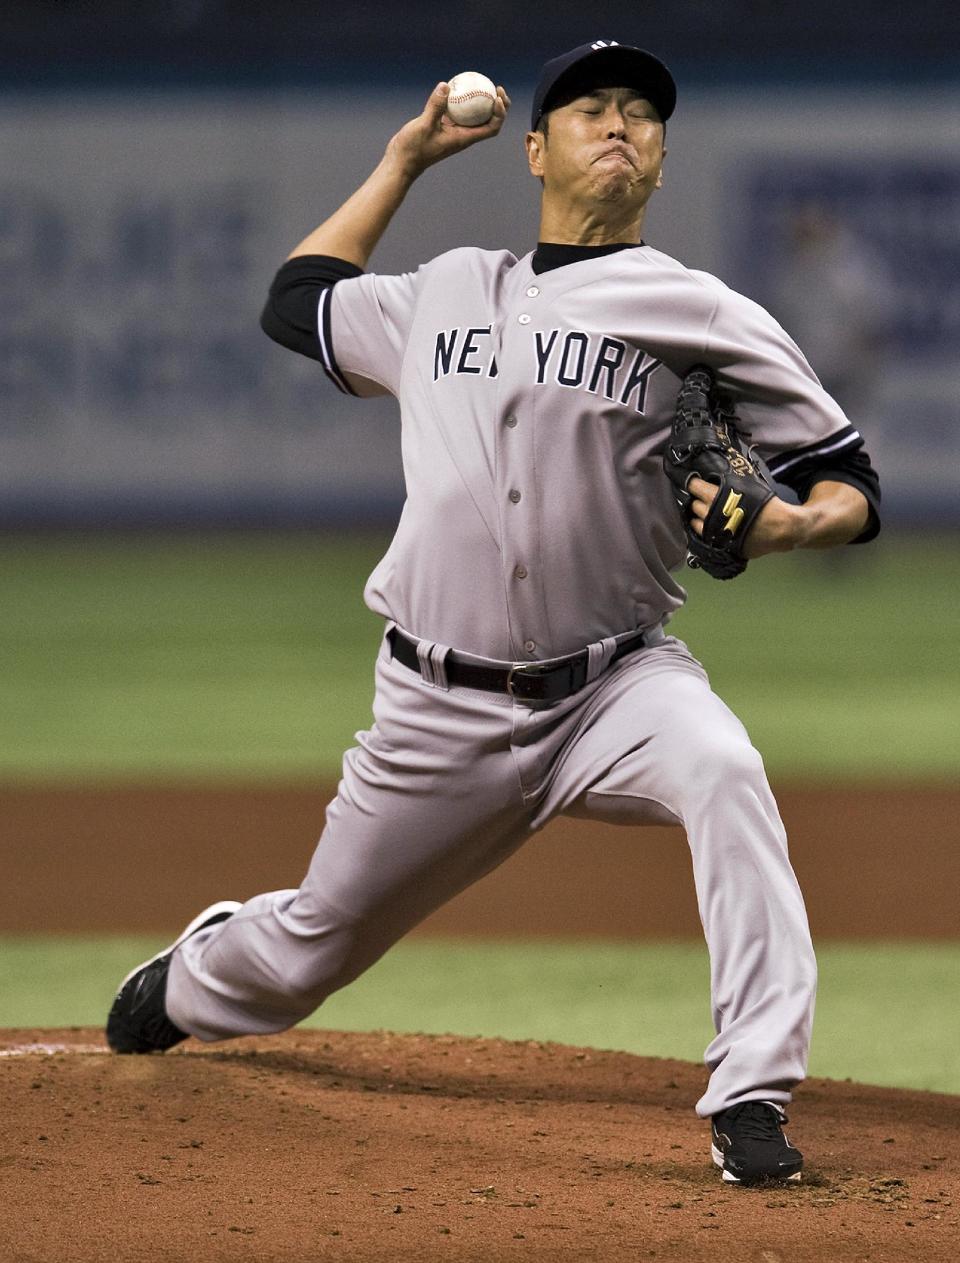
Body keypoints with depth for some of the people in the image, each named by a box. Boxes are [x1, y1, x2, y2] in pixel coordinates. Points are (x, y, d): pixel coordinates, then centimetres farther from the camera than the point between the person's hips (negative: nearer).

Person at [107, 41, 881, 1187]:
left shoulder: (708, 318, -1)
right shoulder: (444, 296, 11)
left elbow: (849, 484, 0)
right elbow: (297, 302, 28)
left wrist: (790, 523, -23)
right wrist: (405, 158, 24)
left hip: (614, 684, -3)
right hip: (442, 707, 3)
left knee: (722, 771, -37)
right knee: (311, 952, 14)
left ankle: (751, 1101, -38)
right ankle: (201, 973, 52)